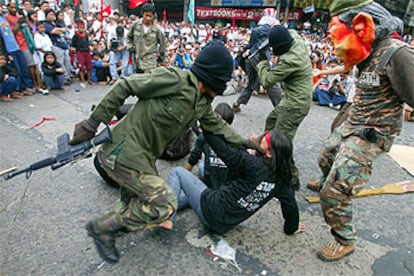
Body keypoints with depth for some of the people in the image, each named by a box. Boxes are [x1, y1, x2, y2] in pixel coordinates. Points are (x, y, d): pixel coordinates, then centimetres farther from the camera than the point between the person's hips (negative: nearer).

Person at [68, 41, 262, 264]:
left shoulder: (203, 102, 5)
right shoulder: (174, 79, -20)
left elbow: (218, 125, 21)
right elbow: (124, 86, -17)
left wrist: (244, 142, 21)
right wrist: (93, 123, -15)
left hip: (143, 157, 9)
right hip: (124, 152, -9)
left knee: (135, 202, 23)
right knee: (165, 203, -8)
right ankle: (103, 228, 7)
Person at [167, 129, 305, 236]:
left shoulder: (255, 165, -23)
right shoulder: (281, 180, -6)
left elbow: (225, 152, -25)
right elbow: (291, 206, 1)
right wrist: (291, 228, 19)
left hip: (211, 209, -7)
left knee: (177, 172, 5)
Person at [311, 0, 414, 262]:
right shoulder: (371, 53, 3)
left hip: (369, 137, -9)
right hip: (350, 127, 9)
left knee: (334, 193, -12)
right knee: (326, 159, 31)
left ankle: (346, 241, 13)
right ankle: (327, 181, 65)